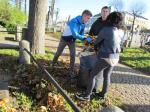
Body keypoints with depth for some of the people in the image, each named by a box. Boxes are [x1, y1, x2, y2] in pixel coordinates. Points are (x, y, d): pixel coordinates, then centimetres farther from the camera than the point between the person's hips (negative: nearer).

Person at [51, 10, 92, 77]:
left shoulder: (83, 25, -8)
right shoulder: (74, 21, -32)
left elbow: (81, 35, 1)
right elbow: (75, 34, -41)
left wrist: (86, 40, -17)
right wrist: (86, 38, -44)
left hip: (72, 41, 5)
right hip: (64, 39, -5)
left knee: (73, 55, -5)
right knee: (58, 53, 12)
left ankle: (71, 72, 5)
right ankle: (53, 63, 40)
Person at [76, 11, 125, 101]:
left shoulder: (106, 30, -12)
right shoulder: (121, 32, 5)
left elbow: (98, 41, 2)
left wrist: (96, 47, 24)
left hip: (105, 57, -7)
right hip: (115, 58, 7)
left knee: (92, 75, 5)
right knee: (107, 76, 21)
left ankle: (87, 96, 13)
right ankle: (103, 94, 35)